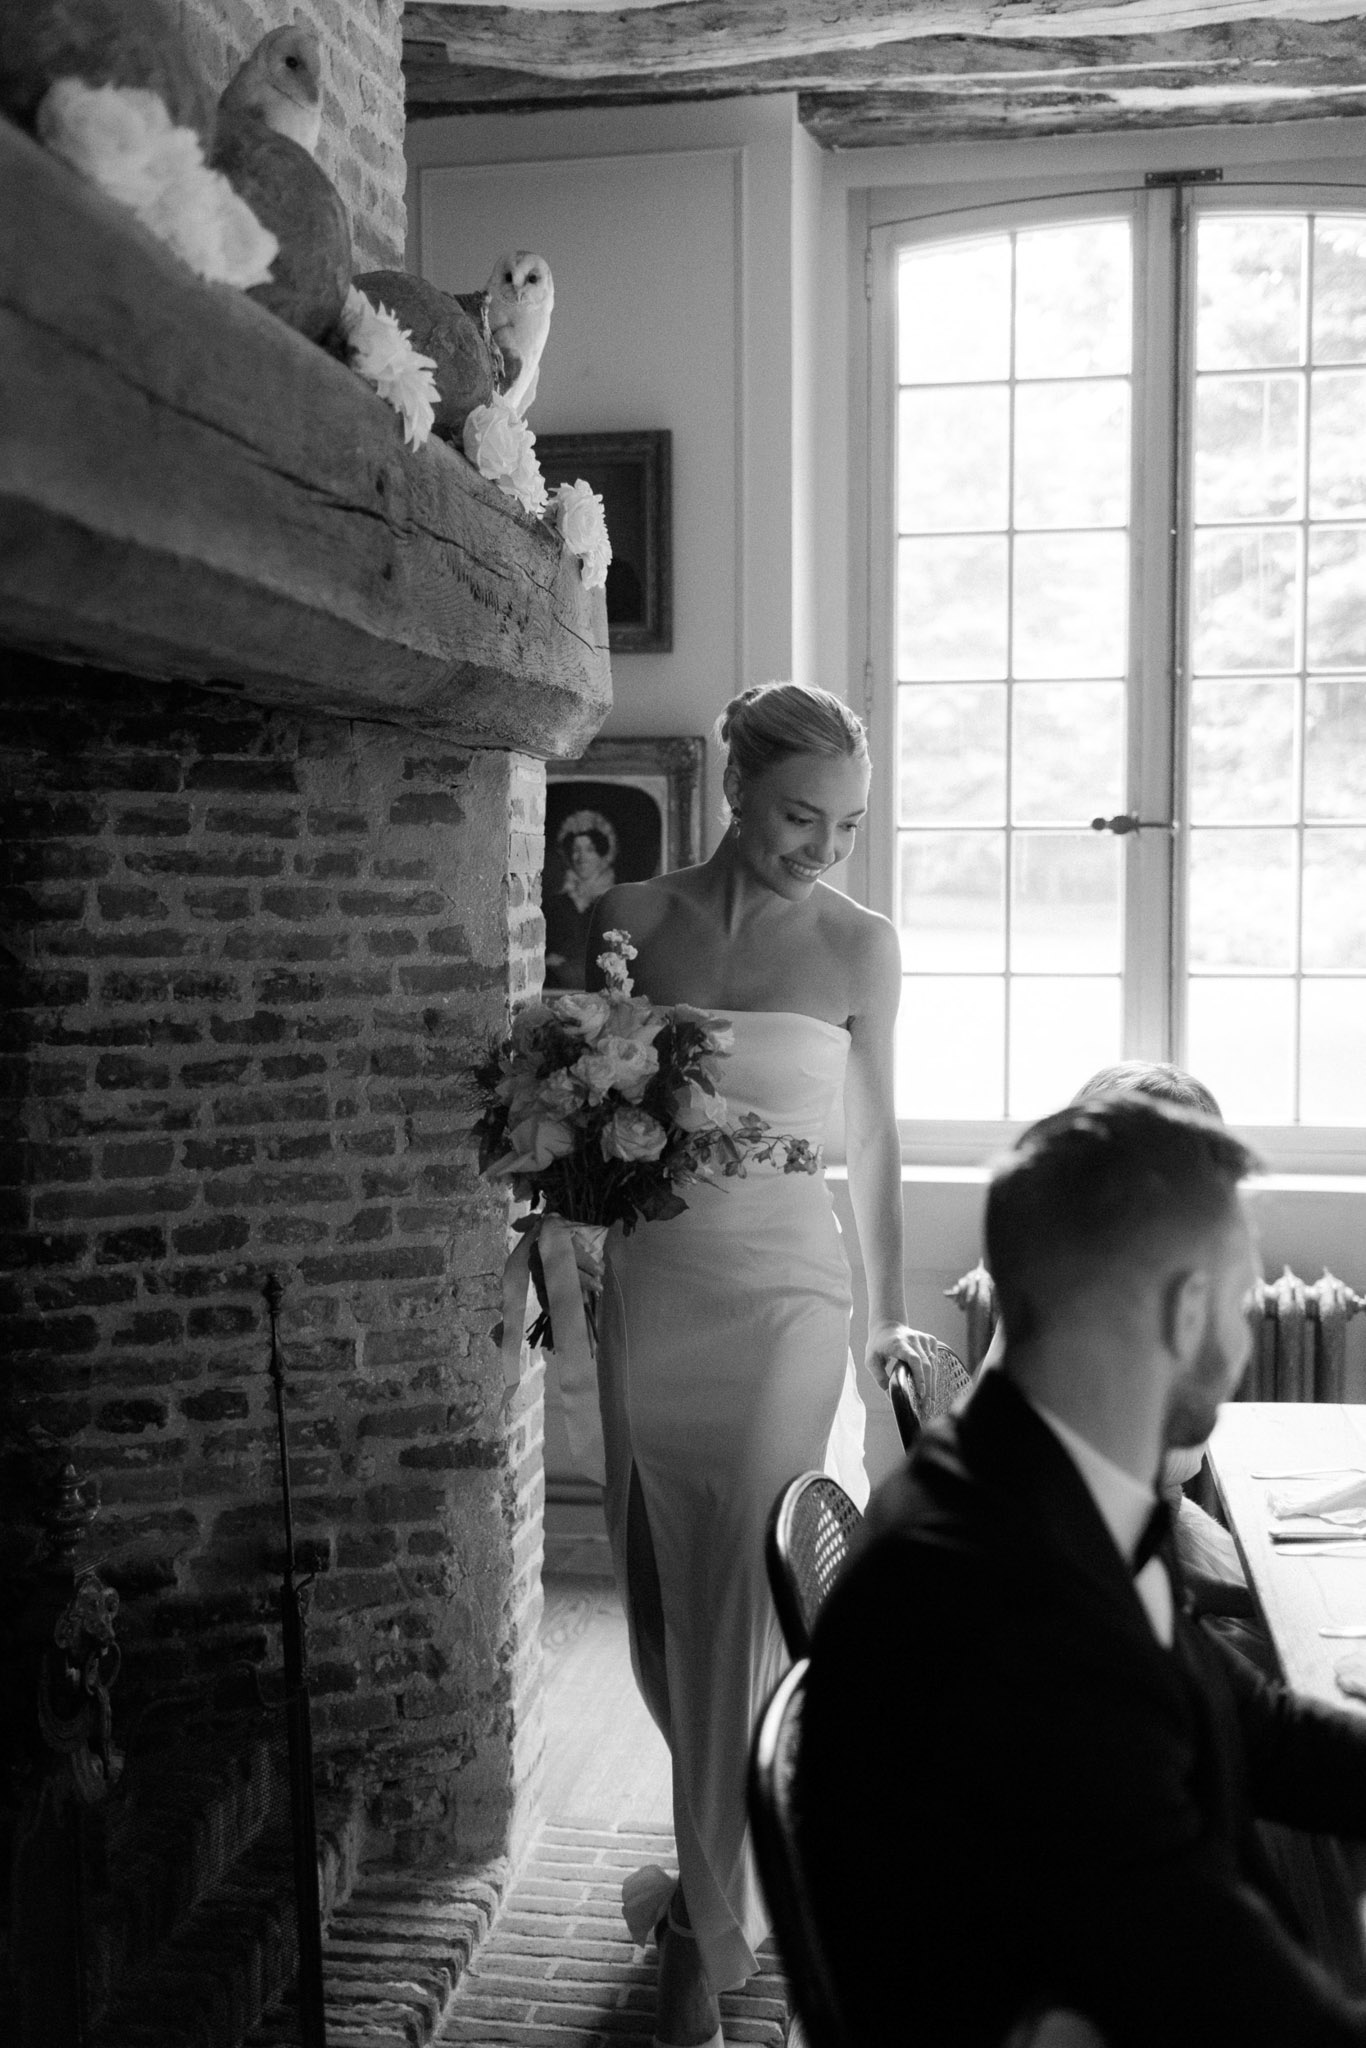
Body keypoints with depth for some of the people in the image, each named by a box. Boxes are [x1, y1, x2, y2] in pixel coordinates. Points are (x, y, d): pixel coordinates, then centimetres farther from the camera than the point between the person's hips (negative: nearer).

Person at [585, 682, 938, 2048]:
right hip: (647, 1291, 3)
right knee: (663, 1590, 11)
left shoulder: (859, 947, -2)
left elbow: (873, 1138, 6)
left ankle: (707, 1932, 9)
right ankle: (723, 1844, 35)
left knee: (746, 1601, -4)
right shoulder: (628, 921, 1)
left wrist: (887, 1314, 9)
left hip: (782, 1297, -2)